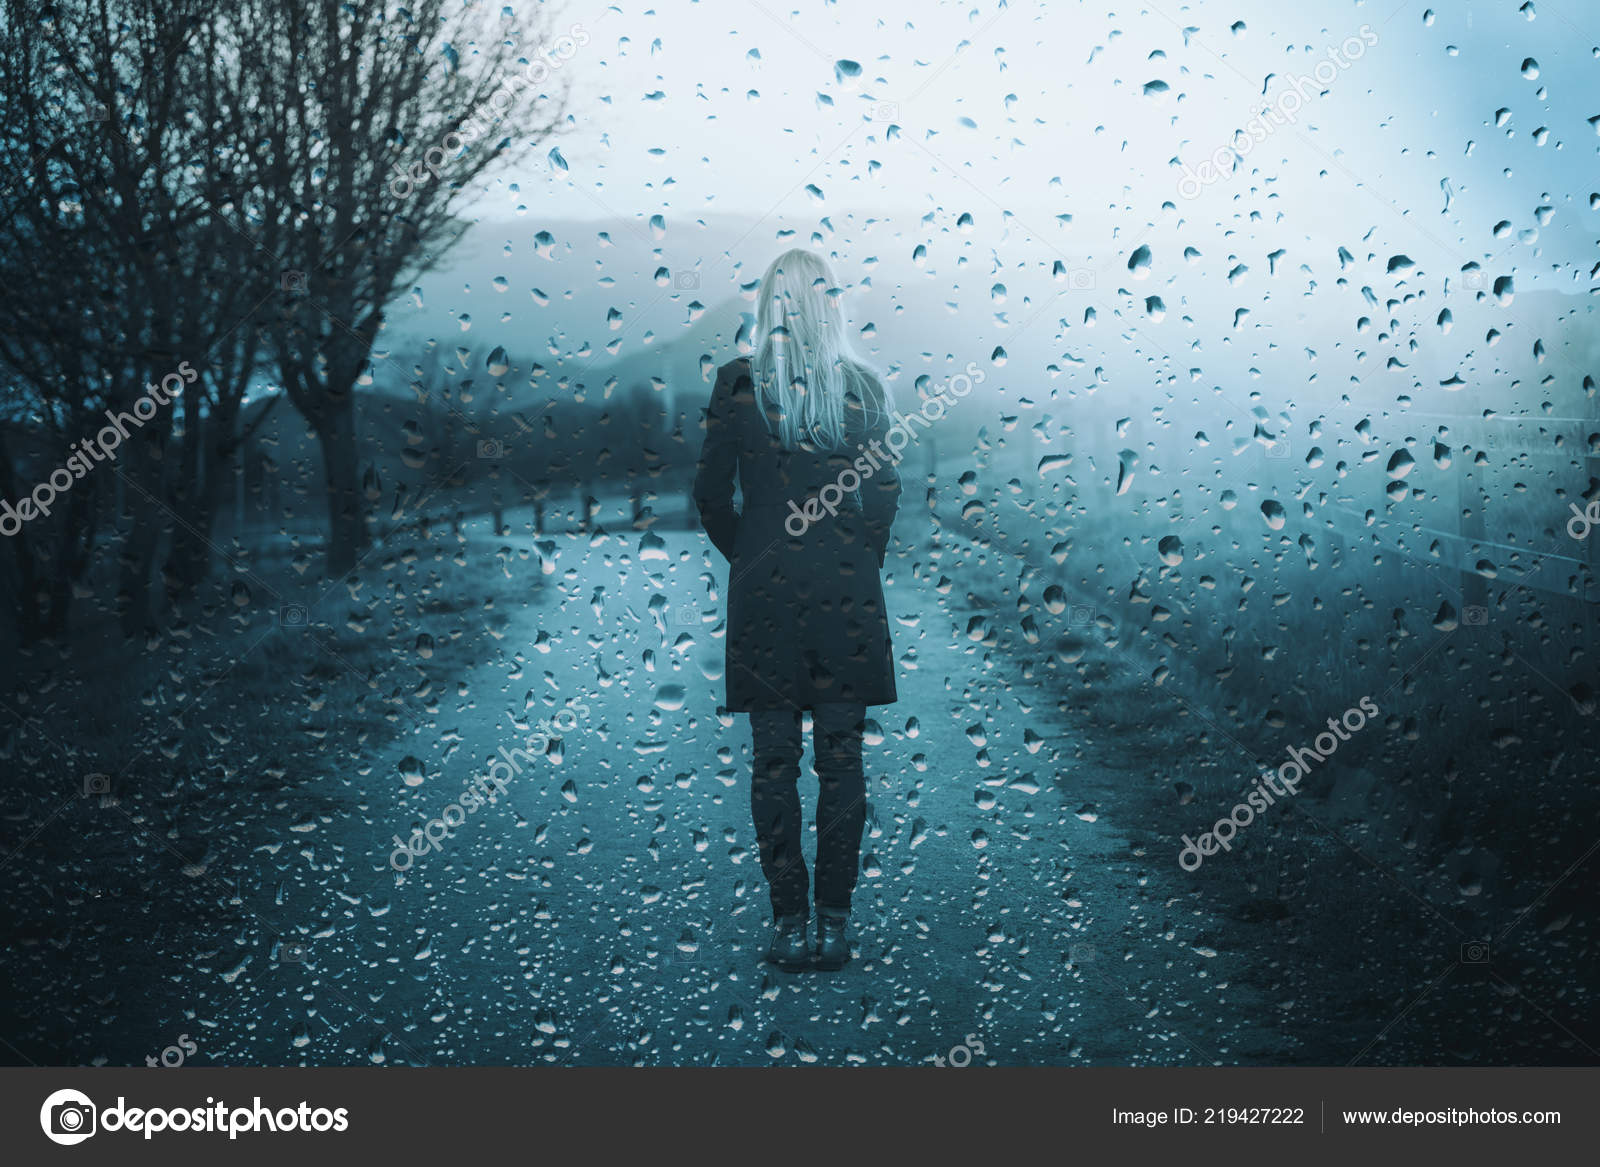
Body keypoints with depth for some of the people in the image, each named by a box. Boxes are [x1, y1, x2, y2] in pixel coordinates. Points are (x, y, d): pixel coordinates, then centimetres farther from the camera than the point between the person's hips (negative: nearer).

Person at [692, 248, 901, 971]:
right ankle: (835, 921, 11)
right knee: (841, 760, 7)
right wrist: (860, 564, 12)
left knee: (773, 762, 6)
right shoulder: (864, 388, 0)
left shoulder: (737, 385, -4)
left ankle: (790, 923, 10)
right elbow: (885, 491, 0)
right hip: (847, 594, 1)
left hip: (763, 589, -1)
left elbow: (711, 495, -2)